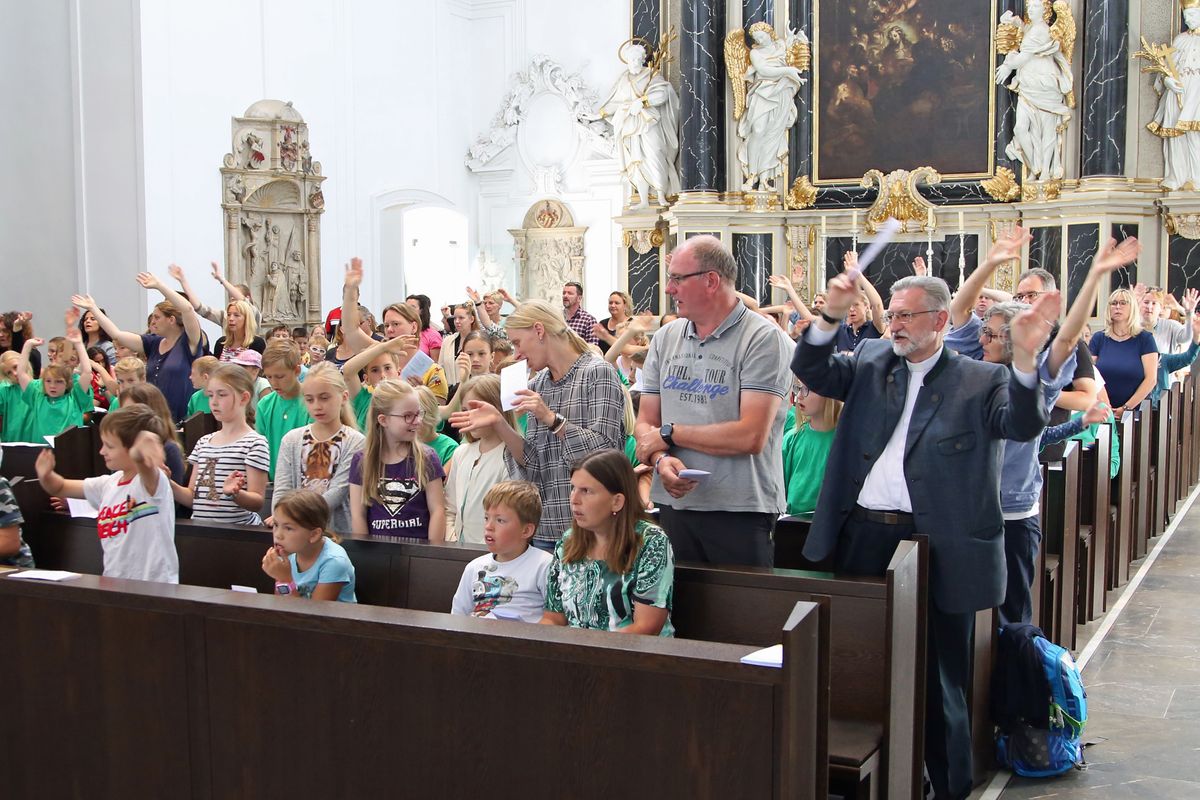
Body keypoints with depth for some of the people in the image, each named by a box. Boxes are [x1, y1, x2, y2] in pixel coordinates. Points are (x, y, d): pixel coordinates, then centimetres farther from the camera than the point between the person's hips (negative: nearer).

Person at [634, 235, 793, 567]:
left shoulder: (762, 338, -10)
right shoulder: (665, 339, 9)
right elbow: (645, 424, 9)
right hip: (673, 503, 5)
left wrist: (669, 434, -10)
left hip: (740, 512, -5)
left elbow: (751, 436, -19)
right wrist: (662, 460, -14)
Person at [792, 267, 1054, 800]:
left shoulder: (981, 380, 0)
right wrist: (831, 315, -13)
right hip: (863, 538, 4)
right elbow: (812, 371, 3)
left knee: (938, 676, 5)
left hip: (937, 544, -4)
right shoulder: (871, 364, 12)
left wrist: (1025, 359, -31)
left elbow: (1023, 425, -15)